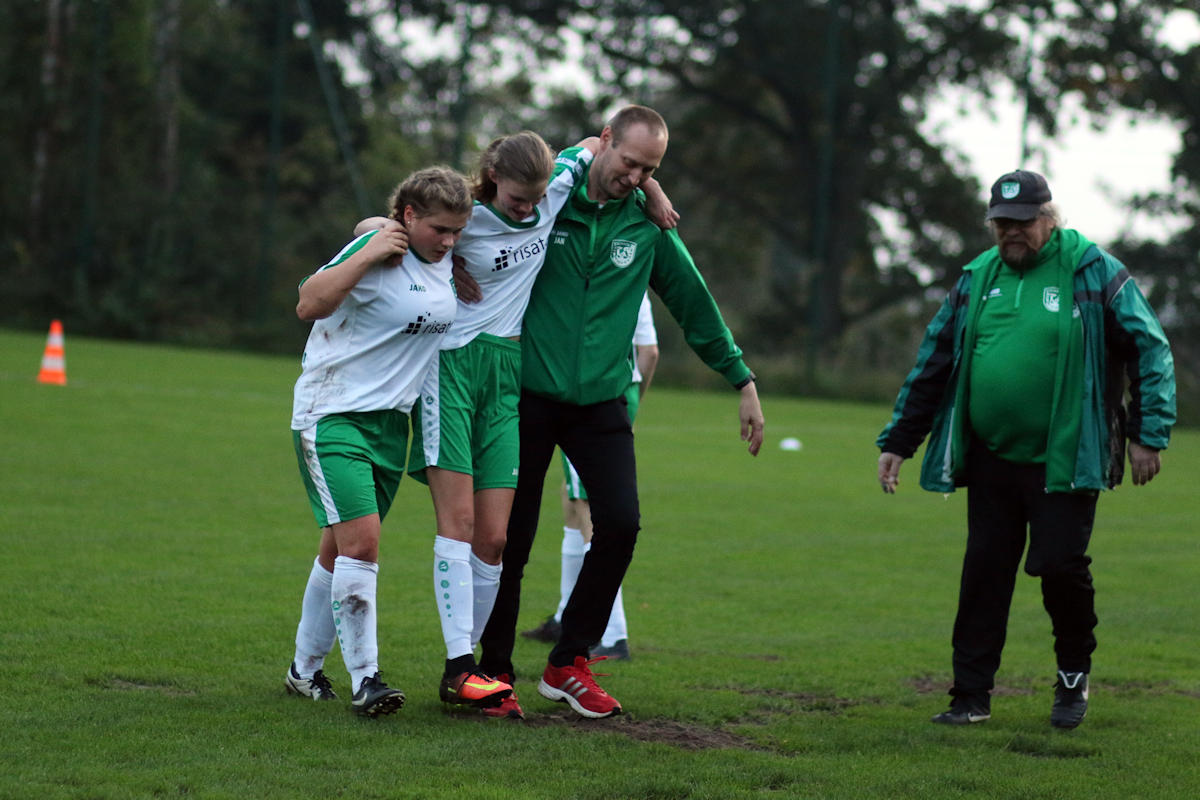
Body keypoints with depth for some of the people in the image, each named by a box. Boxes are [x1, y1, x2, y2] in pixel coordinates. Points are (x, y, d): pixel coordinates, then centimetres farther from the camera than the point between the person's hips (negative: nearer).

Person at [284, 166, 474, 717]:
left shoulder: (444, 260, 8)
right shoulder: (376, 251, -14)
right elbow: (308, 305, -23)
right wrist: (368, 253, -27)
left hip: (390, 422, 7)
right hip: (331, 413, -7)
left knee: (341, 549, 10)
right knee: (360, 538, -18)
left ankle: (305, 669, 22)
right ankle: (364, 678, -13)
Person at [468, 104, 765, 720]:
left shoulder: (648, 226, 5)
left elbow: (694, 304, 14)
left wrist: (742, 381, 15)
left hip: (601, 403, 2)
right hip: (528, 397, -2)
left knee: (620, 523, -11)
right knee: (509, 538, 1)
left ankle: (568, 666, 4)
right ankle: (494, 670, 17)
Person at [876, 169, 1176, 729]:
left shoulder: (1092, 272, -4)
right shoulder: (978, 278, 9)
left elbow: (1150, 348, -3)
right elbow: (932, 363, 15)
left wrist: (1149, 433, -9)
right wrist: (897, 442, 14)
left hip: (1065, 461, -4)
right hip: (990, 458, 4)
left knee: (1061, 566, -7)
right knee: (984, 573, 5)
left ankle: (1073, 678, 18)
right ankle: (971, 695, 14)